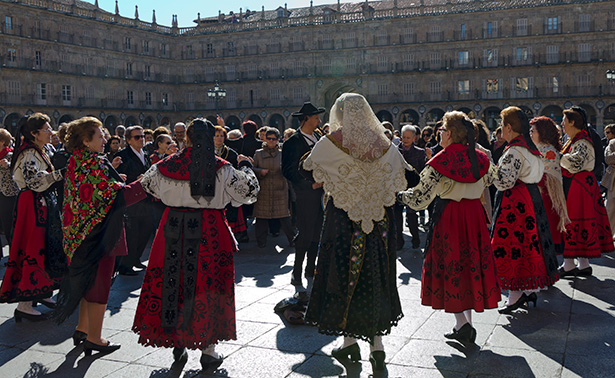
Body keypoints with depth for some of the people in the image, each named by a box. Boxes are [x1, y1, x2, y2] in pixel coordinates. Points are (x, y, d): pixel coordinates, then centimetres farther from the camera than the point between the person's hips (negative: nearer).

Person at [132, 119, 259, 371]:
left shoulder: (168, 166, -1)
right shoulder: (221, 169, -9)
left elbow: (148, 184, 18)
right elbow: (249, 191, -6)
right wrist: (244, 166, 10)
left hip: (174, 230, 2)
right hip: (209, 233, -2)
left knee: (173, 281, 14)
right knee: (207, 284, 6)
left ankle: (177, 343, 24)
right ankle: (208, 350, 11)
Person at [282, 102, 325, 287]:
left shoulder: (318, 137, 13)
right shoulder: (293, 142, -10)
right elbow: (289, 172, -12)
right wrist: (311, 184, -14)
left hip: (320, 191, 7)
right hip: (305, 194, -7)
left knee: (316, 233, 12)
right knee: (305, 234, -5)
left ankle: (310, 269, 24)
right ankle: (297, 273, 7)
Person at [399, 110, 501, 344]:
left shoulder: (439, 163, -15)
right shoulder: (479, 158, 1)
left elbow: (419, 200, -14)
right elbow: (490, 179, 24)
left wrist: (401, 194, 3)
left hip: (448, 217, -5)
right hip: (475, 214, 6)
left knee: (449, 266, 5)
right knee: (470, 264, 13)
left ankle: (462, 323, 0)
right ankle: (467, 323, 21)